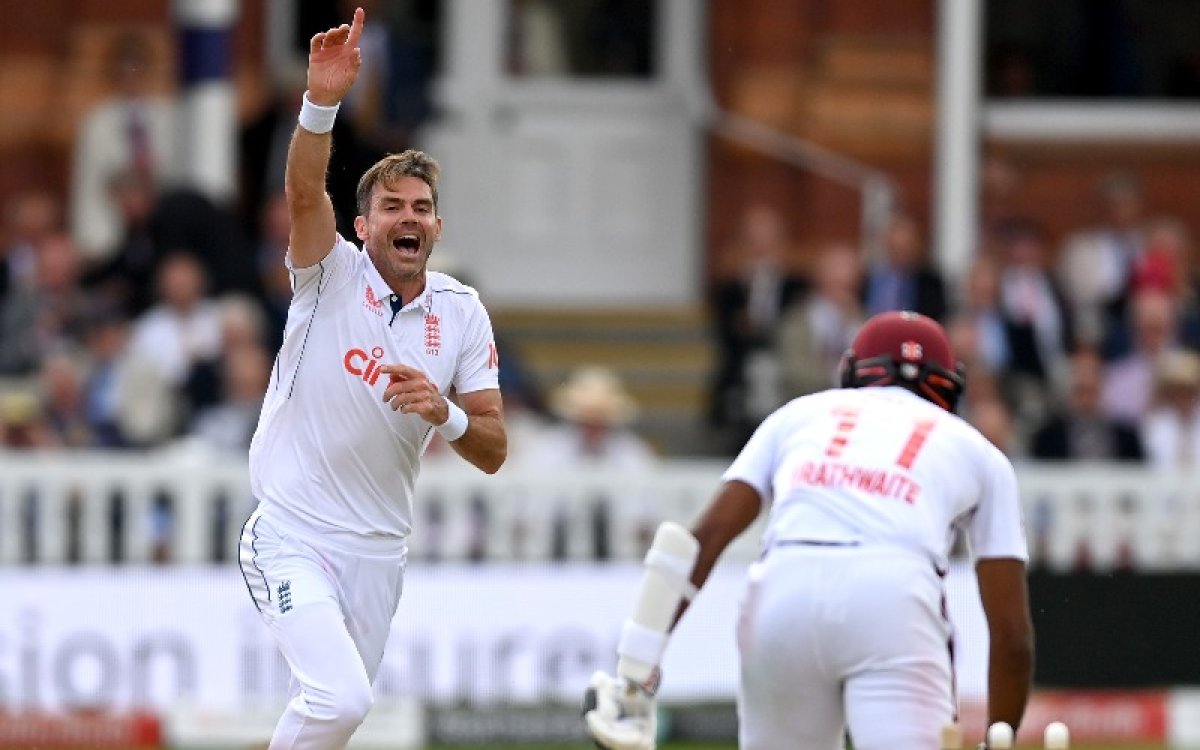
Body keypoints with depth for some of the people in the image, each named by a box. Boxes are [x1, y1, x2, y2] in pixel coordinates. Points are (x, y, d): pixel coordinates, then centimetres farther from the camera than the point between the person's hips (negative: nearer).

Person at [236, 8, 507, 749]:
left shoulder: (462, 314, 2)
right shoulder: (332, 276, -7)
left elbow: (494, 453, 0)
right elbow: (305, 192, -28)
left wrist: (445, 414, -23)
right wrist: (323, 102, -46)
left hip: (379, 550, 5)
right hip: (293, 539, -5)